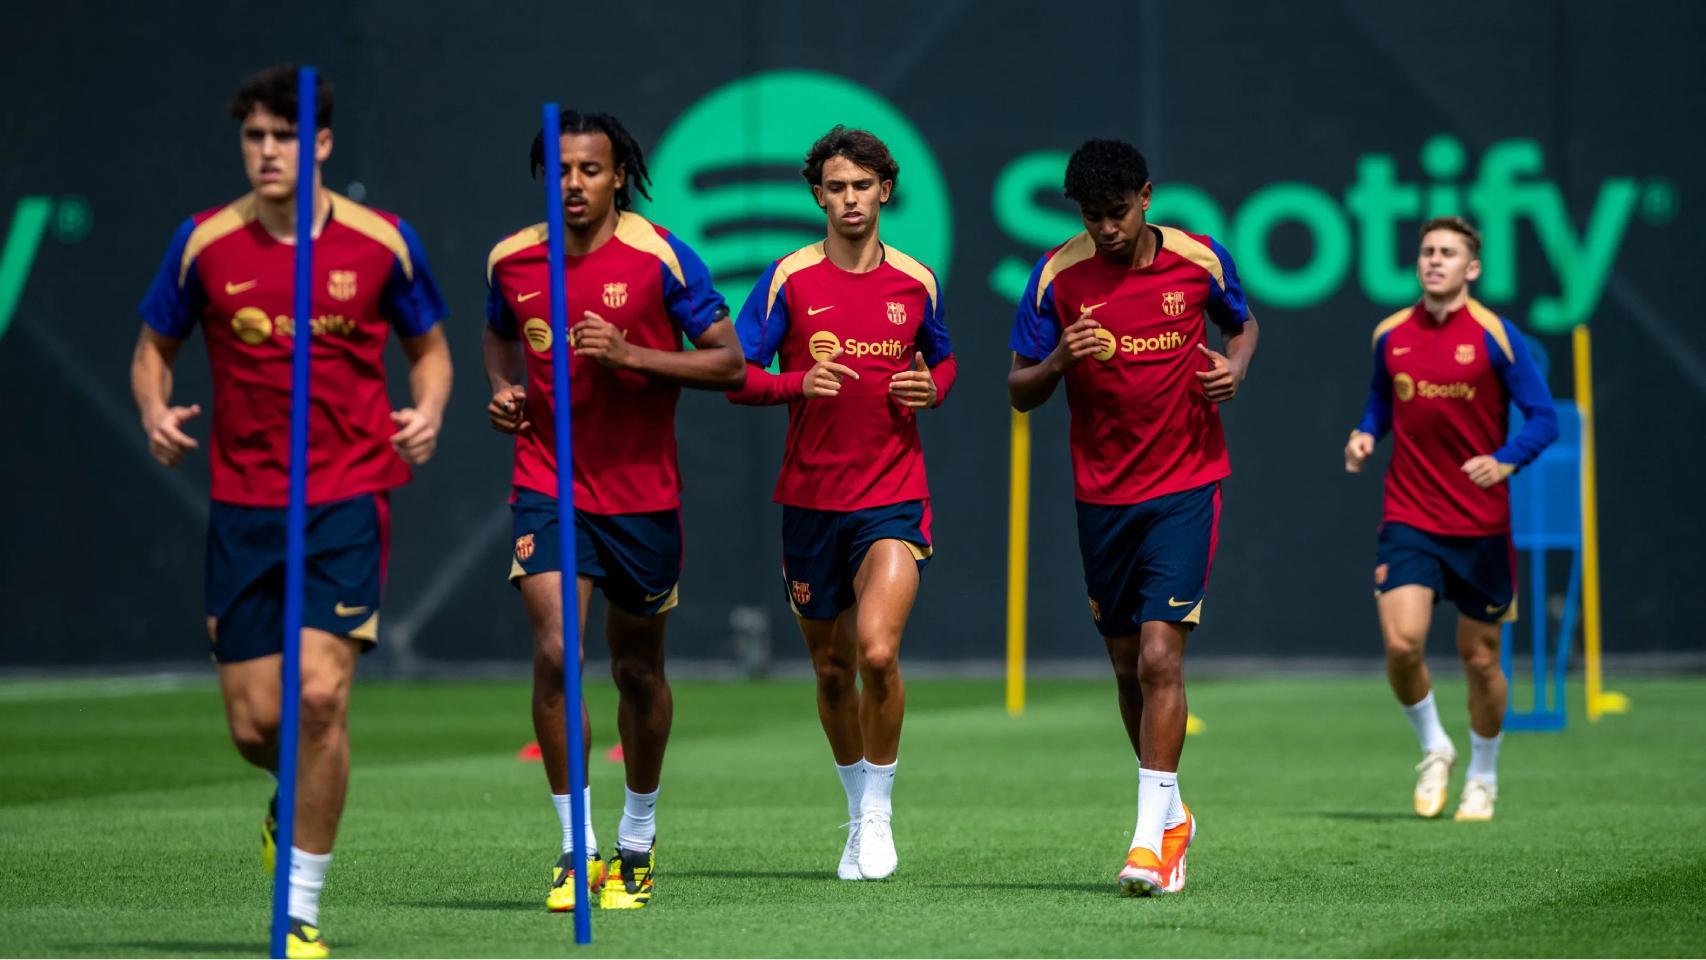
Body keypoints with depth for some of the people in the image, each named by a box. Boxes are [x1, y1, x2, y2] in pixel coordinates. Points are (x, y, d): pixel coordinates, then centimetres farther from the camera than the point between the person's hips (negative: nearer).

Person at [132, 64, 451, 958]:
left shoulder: (383, 242, -1)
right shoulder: (204, 243, 1)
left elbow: (430, 347, 12)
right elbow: (154, 346, 13)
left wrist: (428, 412, -9)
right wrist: (156, 412, -8)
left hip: (348, 495, -2)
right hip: (243, 504, 2)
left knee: (320, 692, -16)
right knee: (254, 723, -1)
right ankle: (300, 800, 37)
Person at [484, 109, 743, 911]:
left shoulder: (662, 258, -10)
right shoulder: (511, 260, 0)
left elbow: (728, 363, -9)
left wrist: (629, 353, -21)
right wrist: (504, 387, 1)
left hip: (641, 492, -1)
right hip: (548, 487, 1)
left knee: (637, 667, 11)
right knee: (553, 652, -16)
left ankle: (638, 838, 31)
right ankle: (578, 849, -8)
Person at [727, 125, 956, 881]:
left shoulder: (915, 281, 4)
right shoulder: (788, 279, -2)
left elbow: (943, 360, 20)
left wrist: (931, 388, -2)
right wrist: (799, 382, -21)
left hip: (894, 496, -1)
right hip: (810, 498, 1)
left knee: (878, 652, -20)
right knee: (832, 670, 10)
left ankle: (879, 812, -3)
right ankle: (858, 810, 30)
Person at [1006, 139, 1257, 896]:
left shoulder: (1200, 261, -5)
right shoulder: (1058, 275, -4)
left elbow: (1242, 323, 16)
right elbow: (1019, 392, -1)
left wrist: (1234, 366, -5)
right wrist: (1059, 361, -22)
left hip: (1185, 486, -2)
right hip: (1102, 495, 2)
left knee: (1159, 657, -15)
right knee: (1128, 667, 11)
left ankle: (1151, 839, -15)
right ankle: (1171, 813, 30)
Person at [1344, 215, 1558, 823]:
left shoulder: (1496, 336, -6)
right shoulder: (1390, 334, 4)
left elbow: (1543, 418, -6)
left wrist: (1506, 460, -24)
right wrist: (1365, 436, -1)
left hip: (1481, 526, -1)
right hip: (1408, 519, 1)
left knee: (1480, 659, 7)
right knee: (1401, 643, -17)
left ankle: (1483, 778, 30)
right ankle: (1433, 749, 11)